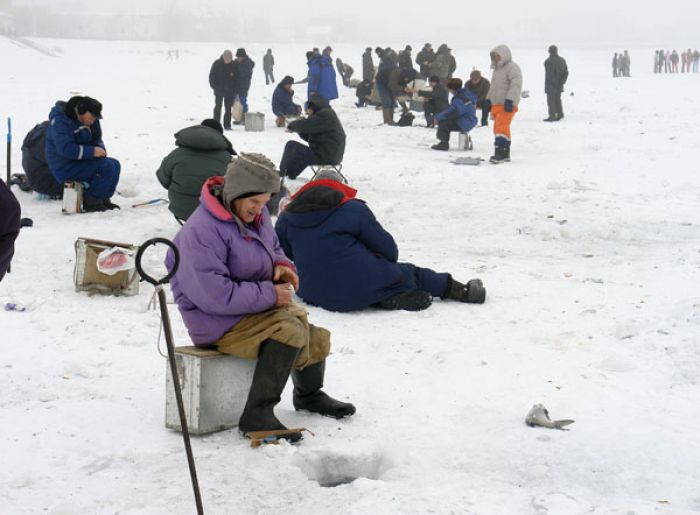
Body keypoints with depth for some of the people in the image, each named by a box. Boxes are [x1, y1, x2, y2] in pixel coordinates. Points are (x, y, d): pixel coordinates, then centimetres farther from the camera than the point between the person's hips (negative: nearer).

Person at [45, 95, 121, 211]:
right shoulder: (61, 121, -21)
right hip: (65, 168, -10)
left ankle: (104, 199, 7)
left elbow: (97, 140, 17)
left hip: (81, 161, 10)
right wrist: (92, 151, -28)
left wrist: (100, 150, -8)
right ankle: (90, 201, -12)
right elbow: (66, 149, -30)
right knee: (107, 166, -22)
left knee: (115, 164, 1)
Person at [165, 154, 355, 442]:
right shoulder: (202, 231, -24)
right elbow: (214, 295, -29)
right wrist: (269, 294, -24)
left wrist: (280, 266, -3)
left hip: (256, 306, 9)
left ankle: (309, 394, 37)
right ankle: (256, 415, -22)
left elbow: (273, 248, 22)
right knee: (290, 330, -27)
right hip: (217, 321, -9)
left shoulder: (256, 214, 4)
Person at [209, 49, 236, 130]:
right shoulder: (217, 64, -7)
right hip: (219, 90, -2)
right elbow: (211, 76, -1)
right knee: (218, 106, -1)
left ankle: (227, 124, 10)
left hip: (229, 90, 2)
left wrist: (234, 89, 2)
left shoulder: (233, 64, 0)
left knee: (228, 108, 4)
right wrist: (214, 86, -9)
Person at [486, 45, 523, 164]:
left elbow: (516, 85, -21)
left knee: (501, 127, -19)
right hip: (496, 104, 10)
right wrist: (488, 99, 26)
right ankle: (505, 154, 17)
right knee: (498, 129, 10)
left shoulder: (512, 68, -9)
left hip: (507, 105, -10)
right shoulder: (497, 69, 23)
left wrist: (510, 100, -29)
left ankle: (500, 153, -23)